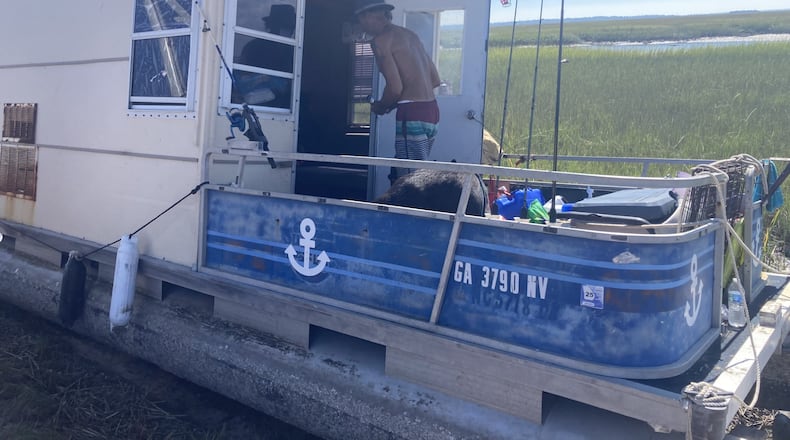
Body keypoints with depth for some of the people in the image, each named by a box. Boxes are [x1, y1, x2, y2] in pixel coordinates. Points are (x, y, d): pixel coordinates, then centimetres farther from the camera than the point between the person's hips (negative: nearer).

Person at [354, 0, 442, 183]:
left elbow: (395, 88, -15)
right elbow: (435, 80, 20)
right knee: (400, 172, 15)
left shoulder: (380, 41, -5)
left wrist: (380, 107, 6)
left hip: (412, 114, -9)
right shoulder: (409, 34, 19)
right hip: (431, 110, 9)